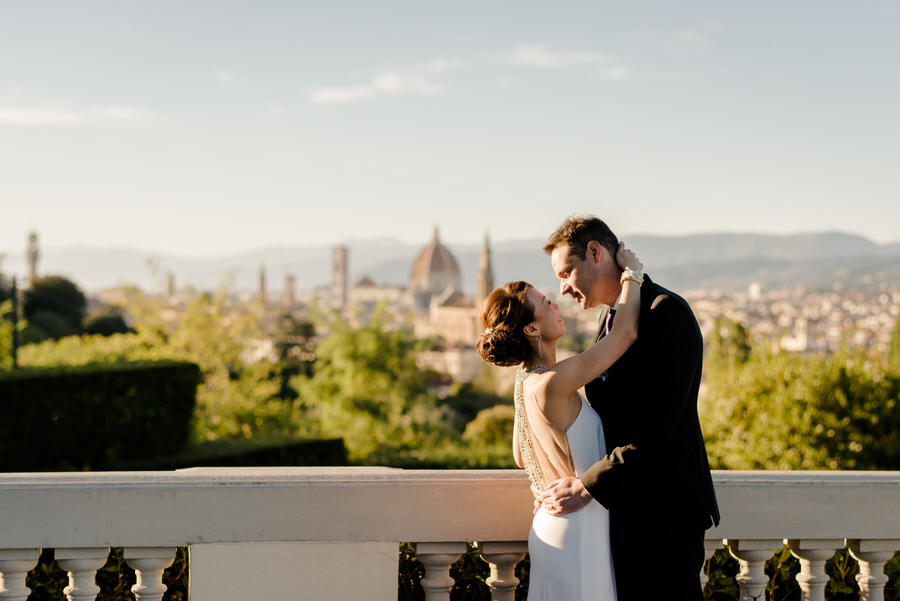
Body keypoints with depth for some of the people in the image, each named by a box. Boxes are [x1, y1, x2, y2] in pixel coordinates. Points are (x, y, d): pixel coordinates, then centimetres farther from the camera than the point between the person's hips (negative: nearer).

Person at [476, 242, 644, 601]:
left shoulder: (525, 379, 6)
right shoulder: (551, 384, -24)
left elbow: (521, 456, 19)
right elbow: (627, 331, -20)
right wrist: (632, 272, -7)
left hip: (552, 522, 9)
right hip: (575, 534, -9)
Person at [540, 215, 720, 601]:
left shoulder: (667, 313, -15)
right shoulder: (612, 320, 15)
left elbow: (659, 421, -22)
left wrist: (588, 486, -23)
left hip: (663, 512, -9)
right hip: (625, 510, 9)